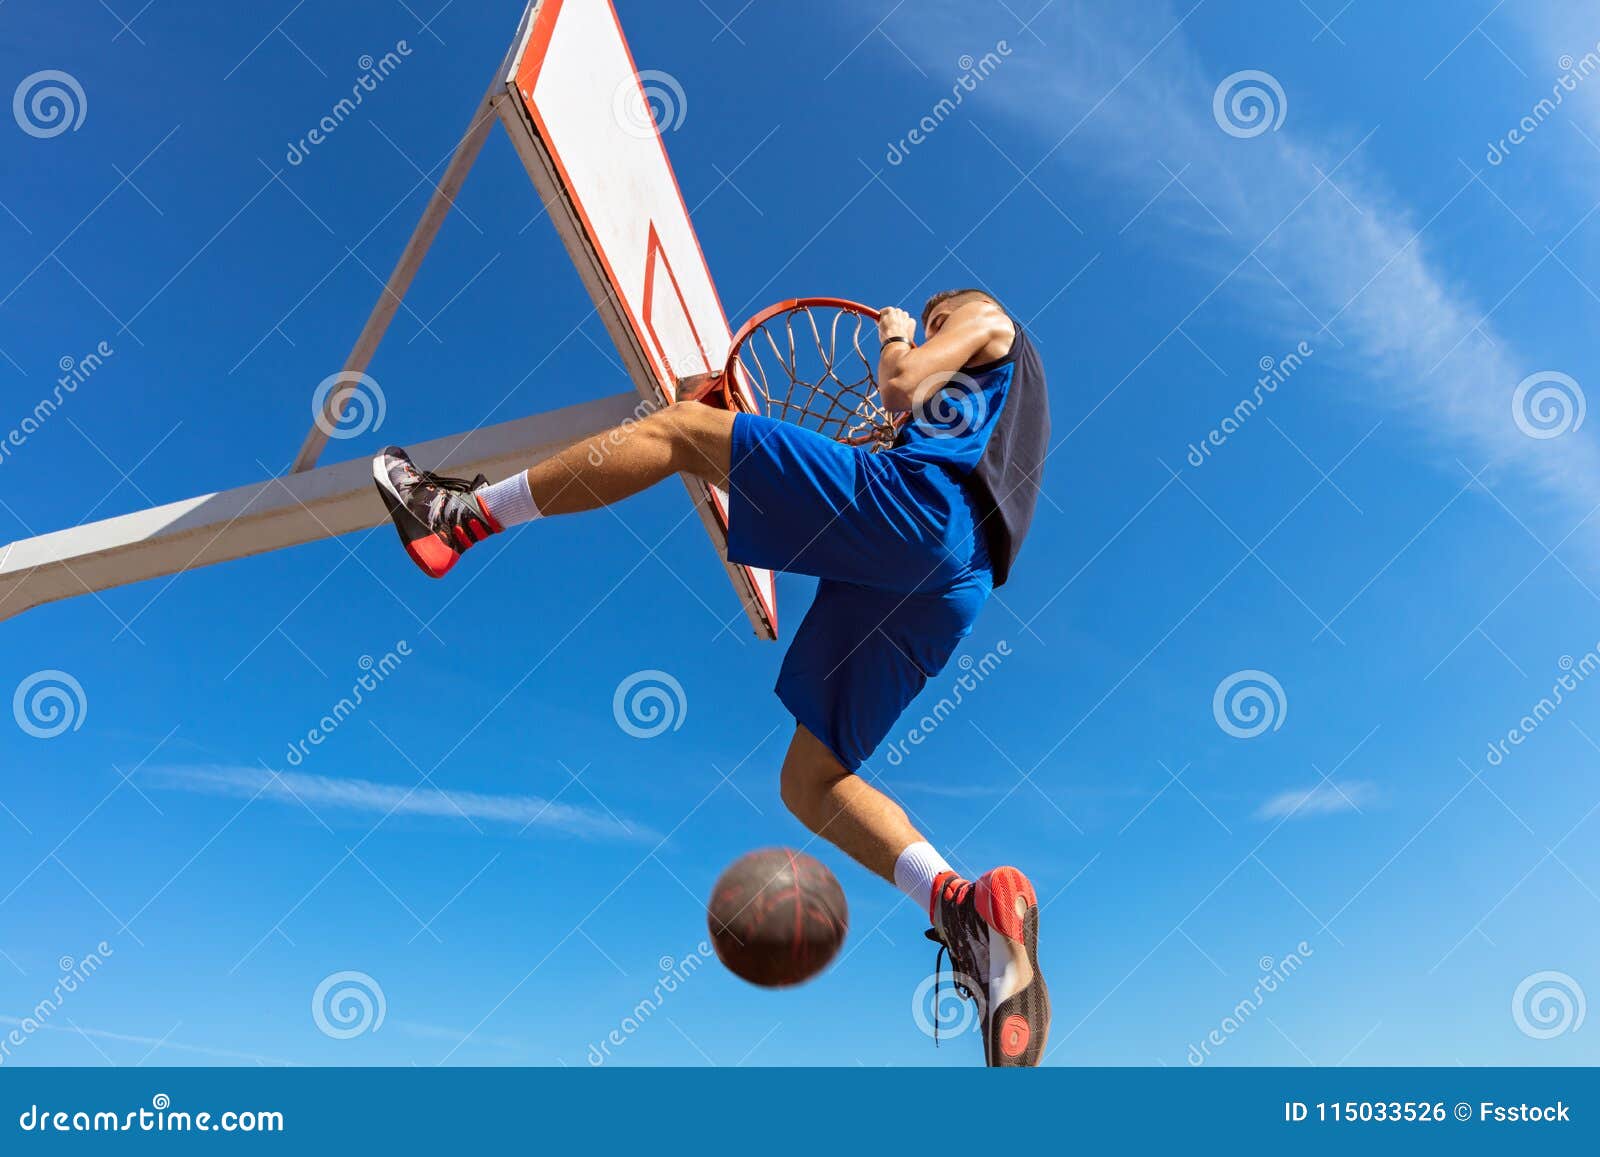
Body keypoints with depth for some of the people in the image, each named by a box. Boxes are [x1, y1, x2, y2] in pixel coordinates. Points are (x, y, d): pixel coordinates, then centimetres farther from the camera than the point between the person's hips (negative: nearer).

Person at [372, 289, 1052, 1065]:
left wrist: (896, 338, 24)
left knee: (681, 427, -3)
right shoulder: (999, 415, 44)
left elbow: (902, 388, 2)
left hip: (915, 501, -8)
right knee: (811, 783, 4)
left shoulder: (991, 321, 22)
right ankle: (965, 905, -15)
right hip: (945, 593, 8)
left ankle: (467, 514, -4)